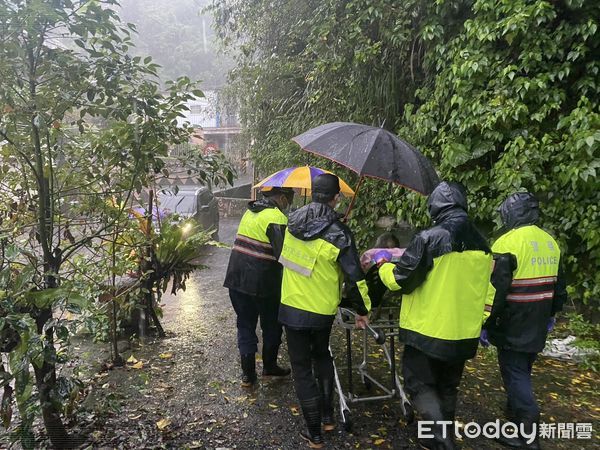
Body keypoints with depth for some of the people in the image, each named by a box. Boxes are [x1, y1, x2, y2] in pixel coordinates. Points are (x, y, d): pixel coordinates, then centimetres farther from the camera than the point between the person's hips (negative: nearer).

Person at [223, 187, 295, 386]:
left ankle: (248, 373, 18)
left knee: (245, 325, 14)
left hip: (236, 280, 7)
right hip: (262, 283, -6)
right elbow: (283, 254, -19)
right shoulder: (277, 217, -15)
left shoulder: (251, 211, 9)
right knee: (271, 326, 15)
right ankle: (269, 366, 29)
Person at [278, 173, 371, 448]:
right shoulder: (339, 233, -16)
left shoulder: (293, 221, -4)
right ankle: (327, 416, 32)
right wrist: (362, 309, -1)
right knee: (322, 356, 26)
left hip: (292, 307, 1)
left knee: (302, 368, 11)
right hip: (322, 310, -1)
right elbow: (354, 278, -15)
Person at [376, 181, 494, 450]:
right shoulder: (481, 244, 2)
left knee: (420, 385, 7)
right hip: (464, 332, 6)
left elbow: (400, 280, -13)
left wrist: (384, 266, 6)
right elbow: (487, 287, 13)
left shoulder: (429, 239, -19)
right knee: (447, 388, 20)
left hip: (428, 329, -6)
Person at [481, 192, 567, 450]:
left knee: (515, 374, 1)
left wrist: (486, 324, -13)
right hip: (537, 326, 8)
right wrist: (550, 316, 28)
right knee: (523, 369, 22)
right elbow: (559, 286, 17)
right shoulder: (550, 242, 7)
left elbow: (496, 289, -20)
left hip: (513, 325, -7)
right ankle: (515, 409, 38)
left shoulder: (508, 242, -18)